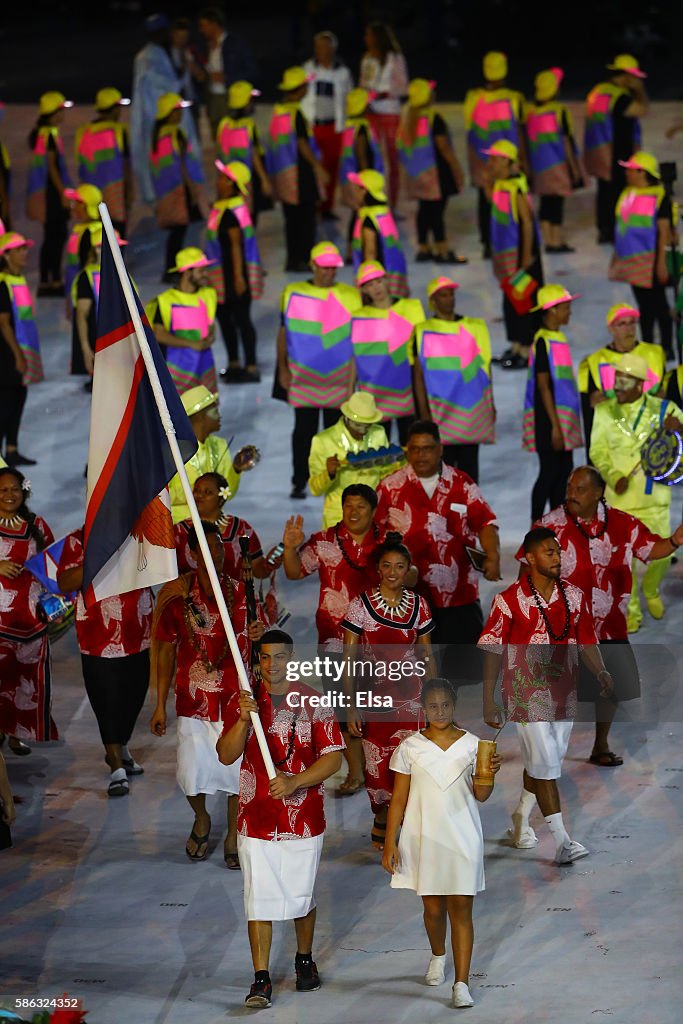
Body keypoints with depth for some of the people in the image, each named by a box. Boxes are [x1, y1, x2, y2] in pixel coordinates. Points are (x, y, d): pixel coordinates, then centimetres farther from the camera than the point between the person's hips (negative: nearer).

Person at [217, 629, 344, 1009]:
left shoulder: (314, 703, -2)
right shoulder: (242, 701, 1)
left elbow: (333, 758, -5)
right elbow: (226, 755, -5)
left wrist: (294, 782, -19)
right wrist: (243, 720, -22)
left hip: (304, 818, 0)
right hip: (256, 818, 0)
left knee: (302, 896, 13)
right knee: (259, 899, -3)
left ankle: (305, 960, 35)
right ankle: (261, 979, -1)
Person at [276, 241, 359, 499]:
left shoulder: (350, 296, 2)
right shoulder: (292, 294, 3)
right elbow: (283, 333, 8)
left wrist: (354, 376, 1)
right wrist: (282, 369, 3)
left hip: (338, 379, 0)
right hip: (302, 378, 0)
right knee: (304, 430, 2)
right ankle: (299, 482, 10)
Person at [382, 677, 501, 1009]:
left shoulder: (471, 745, 0)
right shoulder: (410, 747, -1)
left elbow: (480, 795, 3)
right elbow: (398, 798, 2)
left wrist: (489, 774, -18)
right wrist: (389, 843, -2)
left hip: (462, 838, -1)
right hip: (424, 839, 1)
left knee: (461, 908, -5)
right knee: (433, 907, 11)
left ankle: (462, 983, -6)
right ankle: (438, 956, 42)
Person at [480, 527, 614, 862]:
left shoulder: (573, 596, 5)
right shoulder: (510, 601, -10)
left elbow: (586, 641, 11)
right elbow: (492, 652, -7)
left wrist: (600, 672, -9)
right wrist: (489, 703, -10)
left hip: (564, 695, 5)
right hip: (527, 695, -5)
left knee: (542, 763, 16)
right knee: (545, 765, -10)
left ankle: (520, 822, 38)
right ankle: (562, 842, -13)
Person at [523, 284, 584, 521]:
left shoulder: (559, 338, 13)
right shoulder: (543, 341, -13)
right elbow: (543, 386, -16)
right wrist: (555, 425, -18)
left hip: (563, 415, 9)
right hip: (548, 416, -9)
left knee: (564, 469, 9)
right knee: (549, 471, -6)